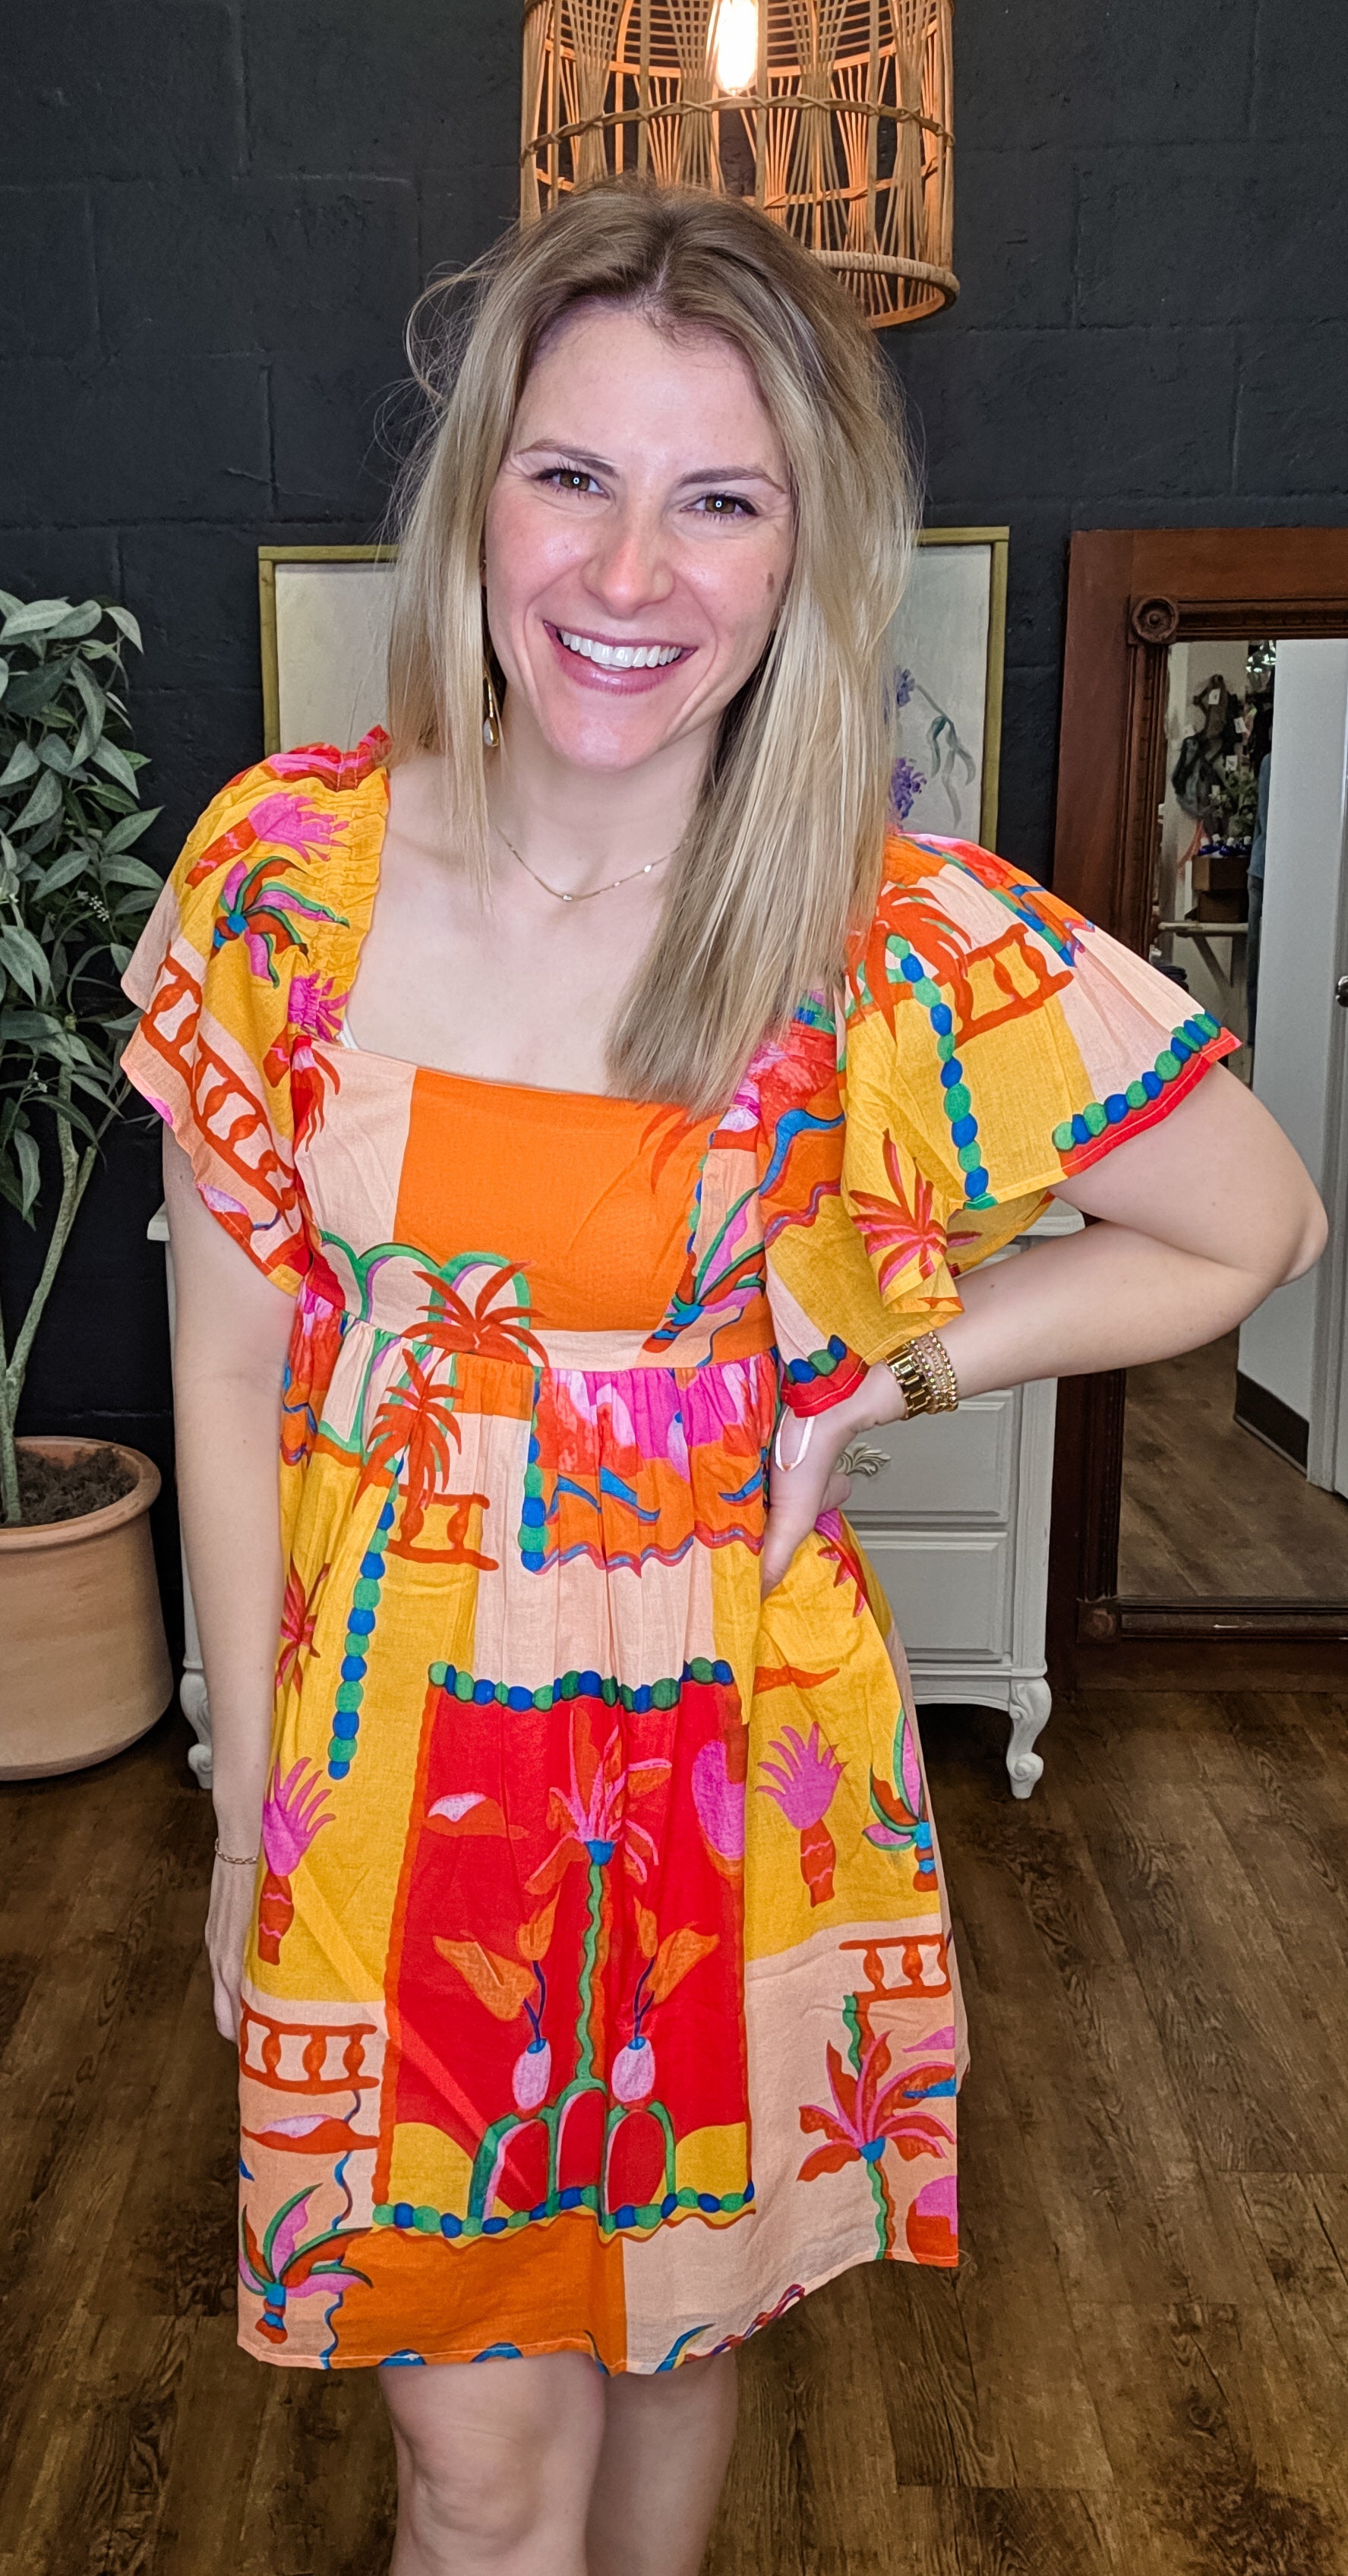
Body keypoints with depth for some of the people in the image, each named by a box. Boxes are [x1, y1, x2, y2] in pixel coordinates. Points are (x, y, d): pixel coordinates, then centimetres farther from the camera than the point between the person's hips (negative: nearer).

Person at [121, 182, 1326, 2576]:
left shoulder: (900, 939, -15)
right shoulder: (285, 864, -10)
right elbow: (232, 1369, -3)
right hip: (390, 1743, 1)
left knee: (669, 2339, 24)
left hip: (725, 1740, 0)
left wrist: (870, 1372, -8)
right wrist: (247, 1790, 1)